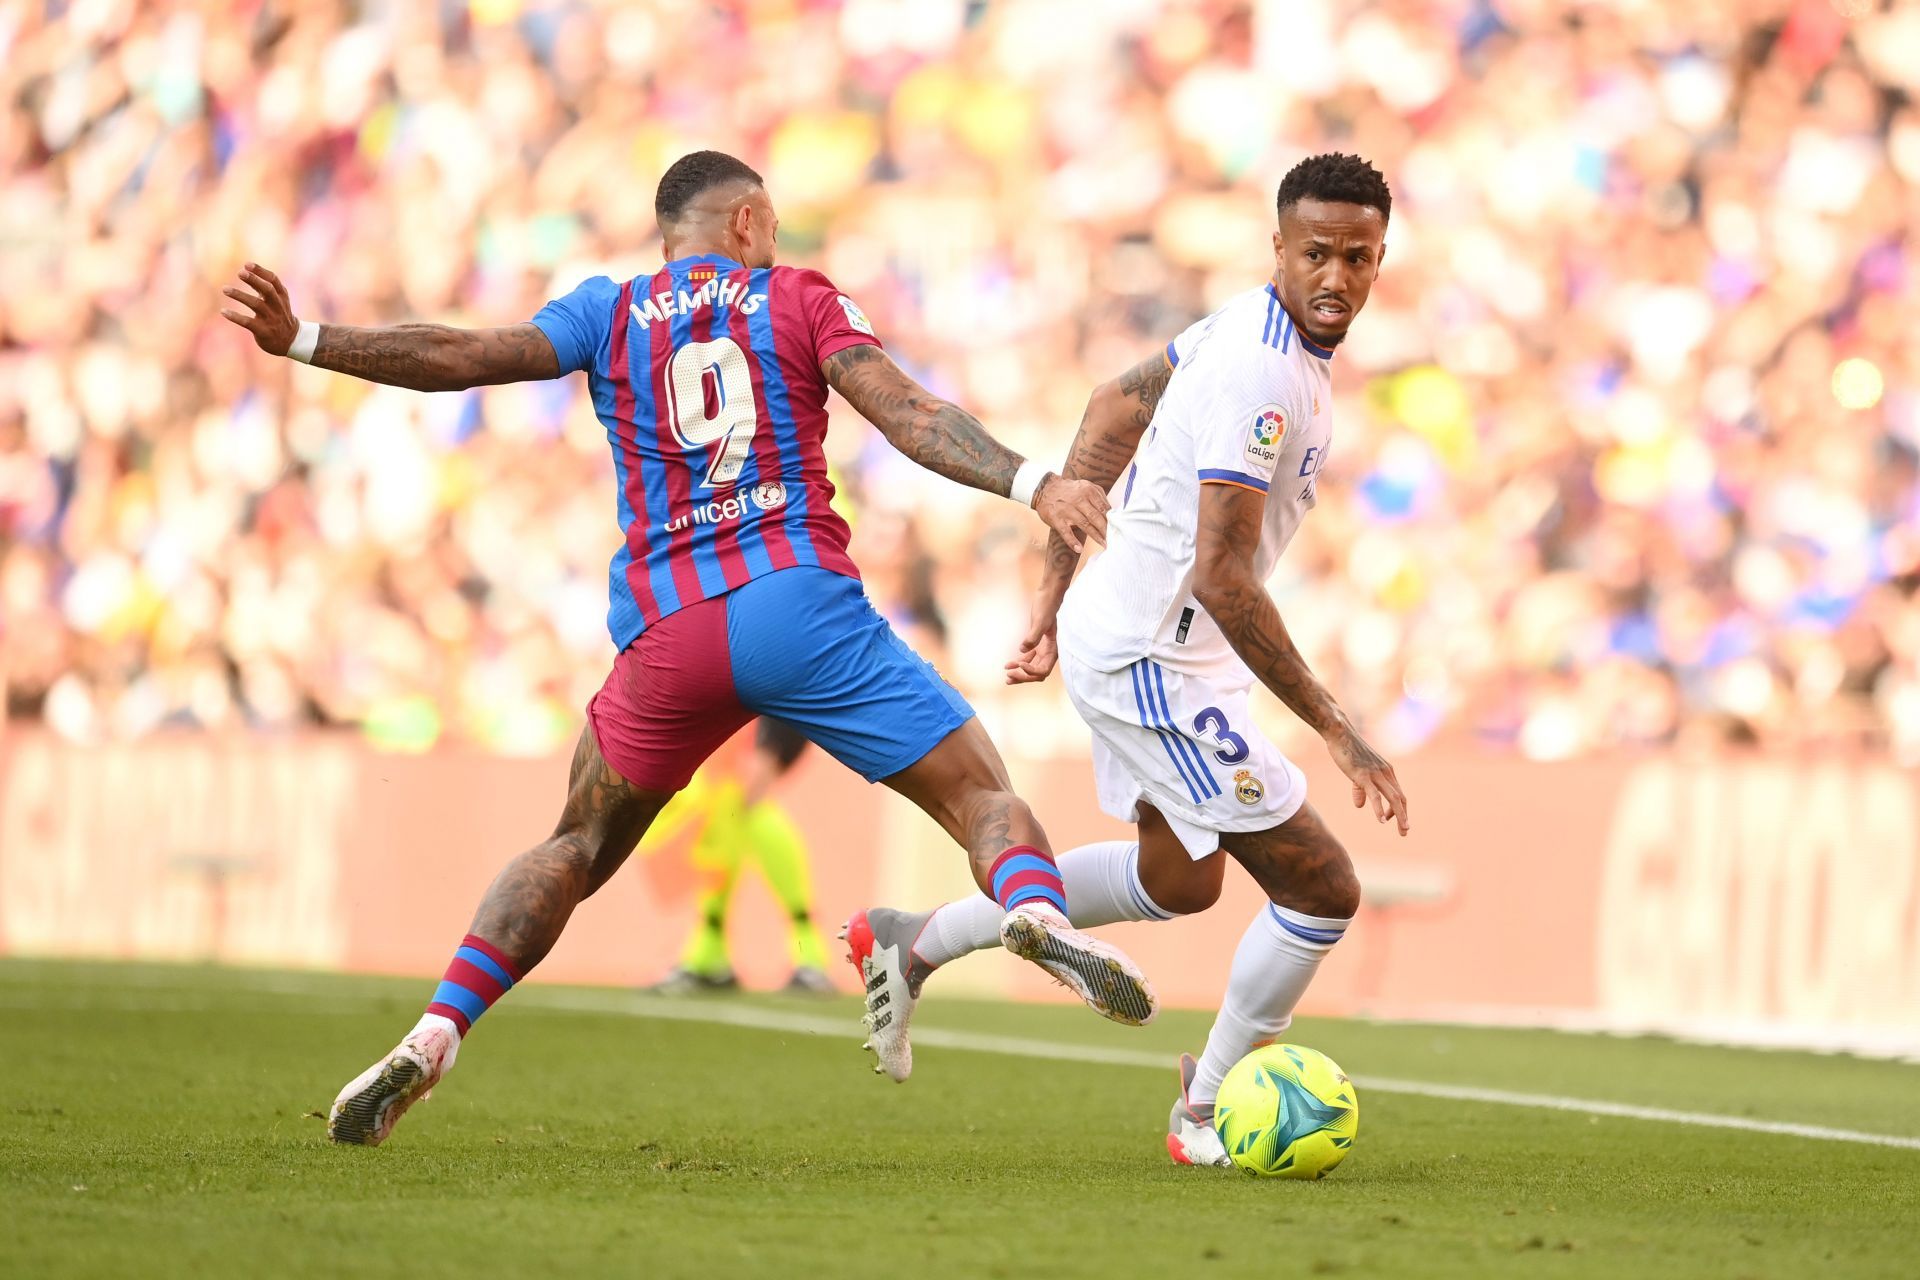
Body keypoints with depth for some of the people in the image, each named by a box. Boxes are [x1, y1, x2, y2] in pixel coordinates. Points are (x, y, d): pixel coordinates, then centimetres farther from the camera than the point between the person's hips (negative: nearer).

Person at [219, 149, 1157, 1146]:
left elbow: (464, 357, 6)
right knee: (979, 793, 0)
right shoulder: (800, 300, 11)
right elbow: (908, 415, -2)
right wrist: (1031, 483, -10)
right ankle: (1035, 908, -33)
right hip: (799, 599, -2)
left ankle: (434, 1037, 4)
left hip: (667, 635, 2)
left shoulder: (609, 312, 15)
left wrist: (303, 343, 9)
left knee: (576, 849, 19)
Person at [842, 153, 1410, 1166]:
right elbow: (1222, 577, -30)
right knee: (1321, 890, -5)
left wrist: (1055, 595, 19)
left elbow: (1114, 409, 17)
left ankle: (918, 942, 34)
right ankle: (1207, 1110, 14)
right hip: (1152, 656, -10)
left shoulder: (1249, 325, 4)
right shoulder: (1262, 376, -27)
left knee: (1179, 881, 29)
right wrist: (1338, 734, -28)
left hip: (1110, 626, 10)